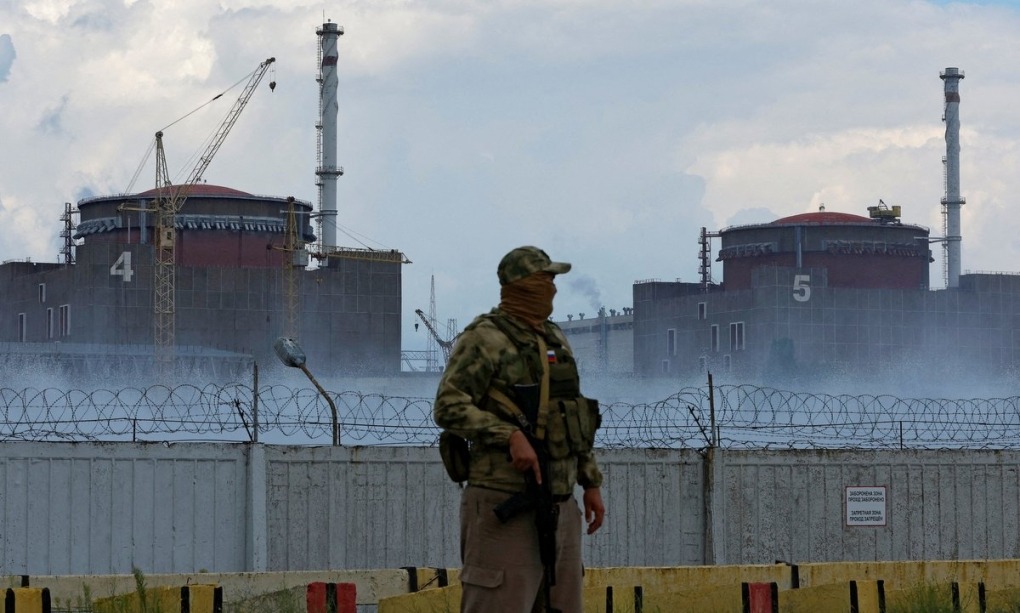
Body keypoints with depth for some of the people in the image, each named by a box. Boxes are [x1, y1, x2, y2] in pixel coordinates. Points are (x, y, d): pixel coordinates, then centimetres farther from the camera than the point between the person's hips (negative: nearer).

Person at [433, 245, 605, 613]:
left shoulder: (555, 341, 17)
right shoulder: (485, 339, -8)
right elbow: (449, 408, -16)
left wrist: (591, 483, 20)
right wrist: (510, 436, -26)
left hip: (560, 507, 8)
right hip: (505, 507, -8)